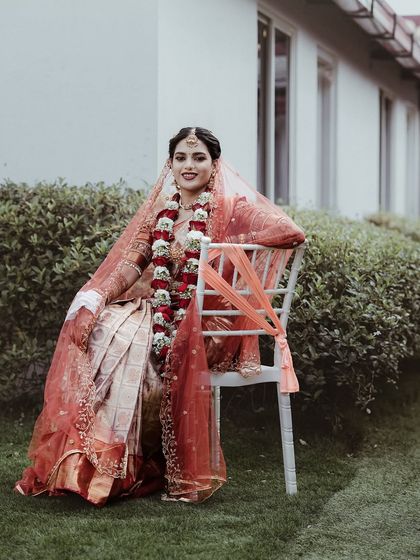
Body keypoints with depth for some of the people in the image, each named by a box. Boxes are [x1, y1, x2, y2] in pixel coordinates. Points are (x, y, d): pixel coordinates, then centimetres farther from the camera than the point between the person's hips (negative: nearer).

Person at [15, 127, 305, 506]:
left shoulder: (230, 208, -2)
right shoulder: (160, 209, 13)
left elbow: (290, 232, -14)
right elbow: (132, 262, 7)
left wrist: (222, 247, -13)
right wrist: (97, 295, -11)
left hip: (206, 325, -5)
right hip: (159, 310, 5)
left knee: (127, 340, -28)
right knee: (93, 323, -19)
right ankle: (88, 456, -16)